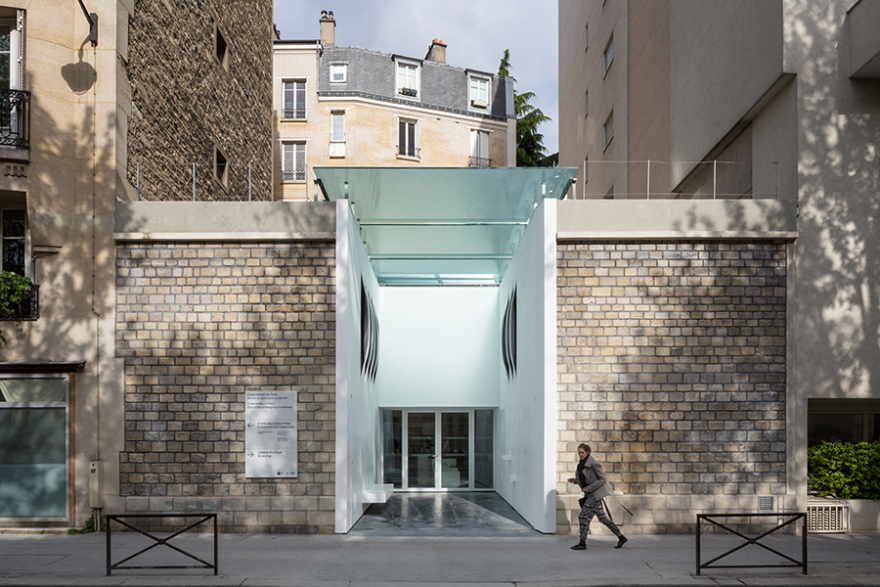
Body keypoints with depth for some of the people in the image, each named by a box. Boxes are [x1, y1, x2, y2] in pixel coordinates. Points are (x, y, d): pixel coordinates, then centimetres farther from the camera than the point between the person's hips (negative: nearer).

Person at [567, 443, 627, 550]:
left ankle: (582, 543, -1)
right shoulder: (581, 464, 7)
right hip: (589, 494, 9)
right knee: (602, 517, 13)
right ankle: (621, 537, 23)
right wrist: (574, 480, 3)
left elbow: (603, 479, -16)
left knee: (583, 516, -9)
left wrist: (589, 488, -19)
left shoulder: (593, 463, -18)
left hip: (595, 494, -9)